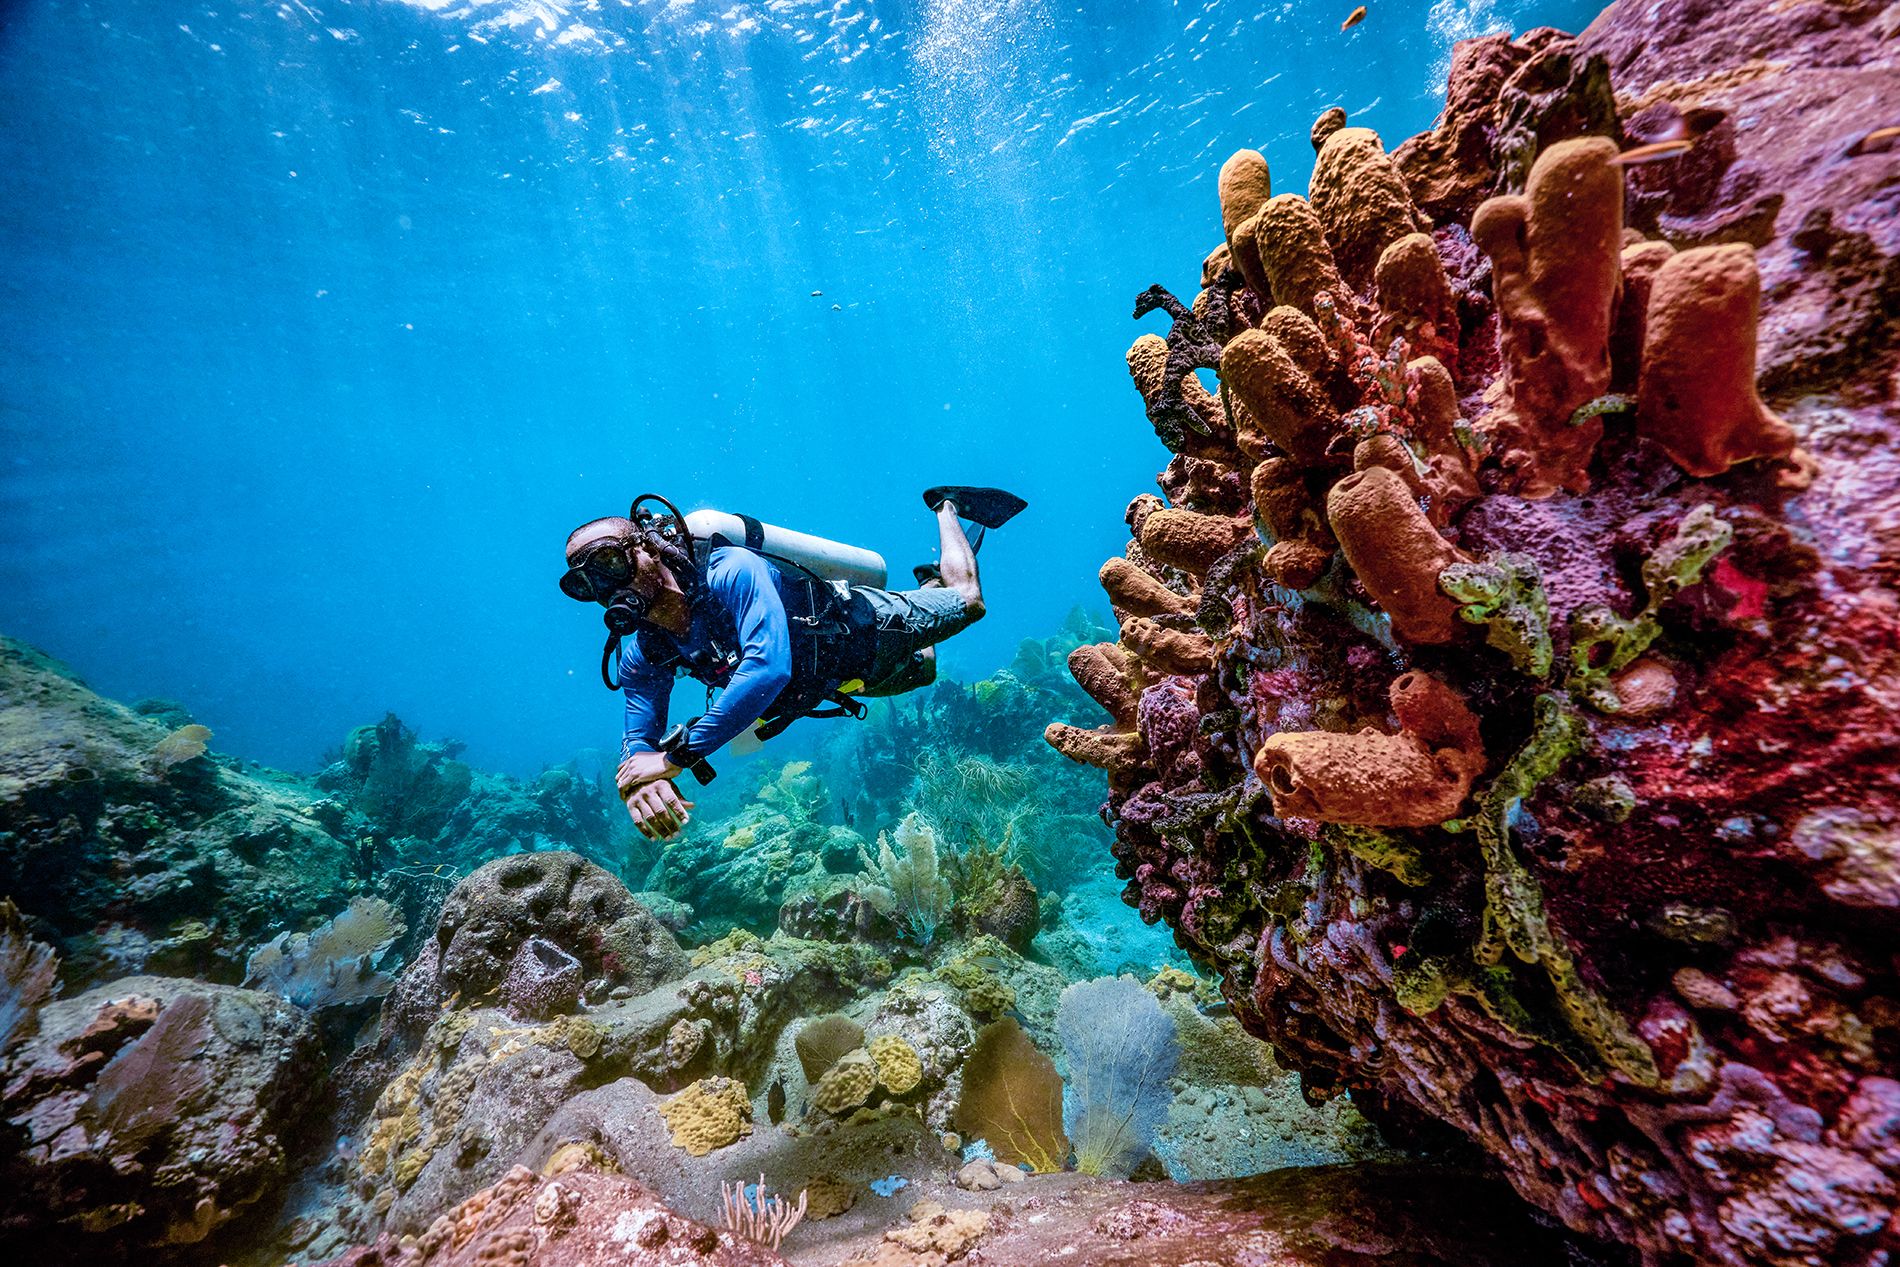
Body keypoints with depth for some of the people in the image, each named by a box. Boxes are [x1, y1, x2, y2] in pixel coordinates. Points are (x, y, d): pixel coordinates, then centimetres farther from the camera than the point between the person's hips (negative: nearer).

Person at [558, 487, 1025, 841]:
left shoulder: (731, 571, -43)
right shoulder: (642, 656, -21)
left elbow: (769, 667, -54)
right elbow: (639, 739, -18)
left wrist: (676, 758, -54)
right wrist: (637, 783, -44)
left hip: (867, 624, -6)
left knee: (966, 598, 19)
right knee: (924, 669, 33)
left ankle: (947, 506, 44)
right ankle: (933, 577, 57)